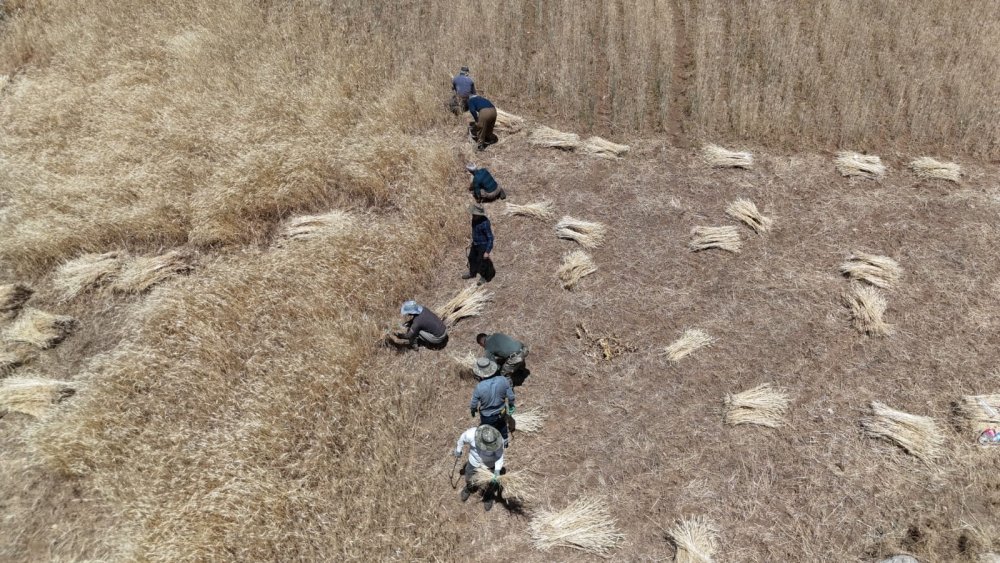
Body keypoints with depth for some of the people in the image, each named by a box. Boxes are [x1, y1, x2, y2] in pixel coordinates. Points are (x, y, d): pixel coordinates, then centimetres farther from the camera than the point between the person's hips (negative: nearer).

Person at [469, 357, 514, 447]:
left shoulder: (479, 387, -35)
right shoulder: (503, 380, -27)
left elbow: (474, 404, -18)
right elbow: (511, 397, -12)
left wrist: (472, 411, 6)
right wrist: (511, 406, 9)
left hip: (487, 417, -3)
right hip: (501, 413, 3)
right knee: (502, 426, 35)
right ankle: (504, 441, 59)